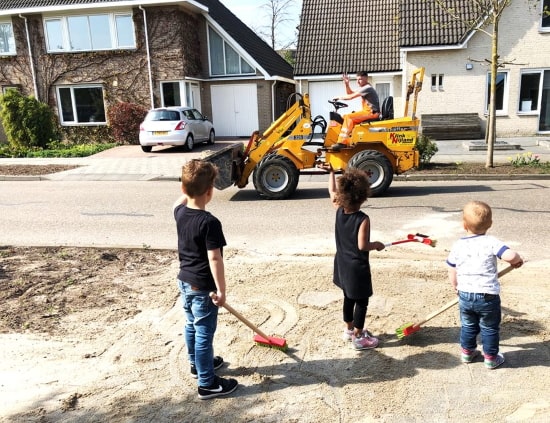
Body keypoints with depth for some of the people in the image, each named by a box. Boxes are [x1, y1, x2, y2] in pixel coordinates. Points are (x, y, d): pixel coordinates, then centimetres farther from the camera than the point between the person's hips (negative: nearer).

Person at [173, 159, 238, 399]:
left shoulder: (180, 212, -3)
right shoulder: (209, 222, -26)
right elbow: (214, 259, -25)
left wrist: (187, 190, 19)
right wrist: (221, 290, -19)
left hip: (184, 281, 8)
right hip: (203, 287, -8)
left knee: (191, 326, 23)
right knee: (204, 333, 3)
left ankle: (197, 364, 43)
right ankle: (207, 384, 15)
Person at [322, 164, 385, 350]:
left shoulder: (339, 211, -5)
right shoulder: (363, 219, -24)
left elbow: (332, 192, 11)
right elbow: (362, 246, -26)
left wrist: (331, 172, 20)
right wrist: (376, 245, -7)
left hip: (343, 264, 7)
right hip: (357, 266, -7)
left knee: (348, 297, 22)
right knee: (361, 301, 6)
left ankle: (349, 330, 37)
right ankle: (358, 338, 15)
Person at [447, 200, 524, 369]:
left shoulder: (457, 246, -4)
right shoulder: (491, 242, -14)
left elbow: (452, 274, 4)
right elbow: (510, 255, -28)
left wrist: (457, 288, 21)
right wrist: (517, 260, -4)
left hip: (465, 295, 3)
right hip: (488, 296, -3)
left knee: (468, 326, 23)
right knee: (490, 329, 16)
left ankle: (467, 352, 37)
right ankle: (491, 358, 28)